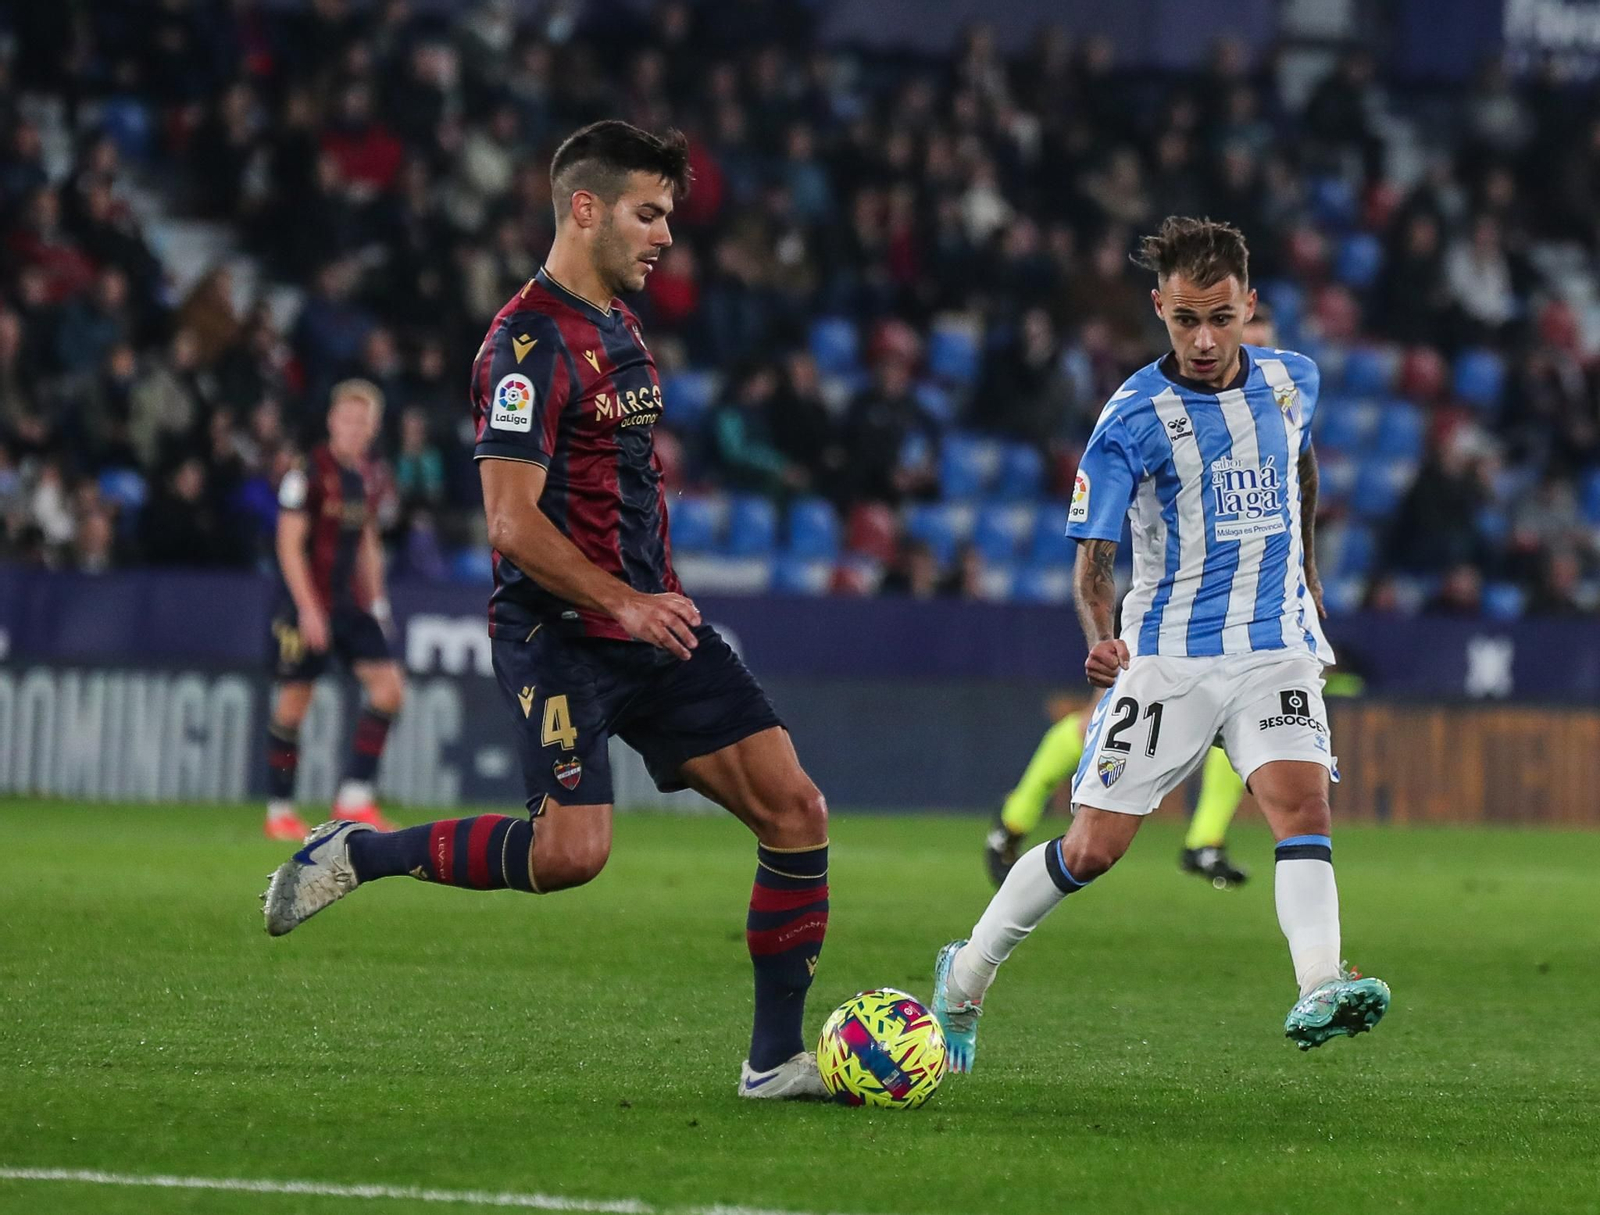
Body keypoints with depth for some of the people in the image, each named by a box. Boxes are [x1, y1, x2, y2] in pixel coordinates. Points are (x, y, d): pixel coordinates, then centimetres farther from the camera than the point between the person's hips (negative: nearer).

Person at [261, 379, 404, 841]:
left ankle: (355, 798, -2)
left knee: (390, 687, -7)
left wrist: (376, 600, 15)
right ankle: (279, 811, 10)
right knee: (293, 703, -1)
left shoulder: (369, 478, 10)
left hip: (352, 605, 6)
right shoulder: (307, 474, -11)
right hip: (306, 606, -6)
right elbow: (290, 546, -13)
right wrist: (309, 610, -18)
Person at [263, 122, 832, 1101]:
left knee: (796, 809, -2)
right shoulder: (529, 342, -14)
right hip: (558, 631, -9)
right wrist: (625, 606, -22)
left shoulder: (620, 323, 16)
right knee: (574, 849, -22)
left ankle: (777, 1058, 3)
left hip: (650, 620, 9)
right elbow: (514, 524, -20)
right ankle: (359, 855, 0)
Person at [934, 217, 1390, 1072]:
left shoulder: (1292, 382, 3)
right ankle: (965, 977, 18)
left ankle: (1318, 993, -36)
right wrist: (1100, 641, -33)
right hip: (1165, 657, -3)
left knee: (1301, 800, -22)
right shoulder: (1133, 419, -12)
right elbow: (1093, 558, -14)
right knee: (1092, 848, -2)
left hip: (1275, 645, 3)